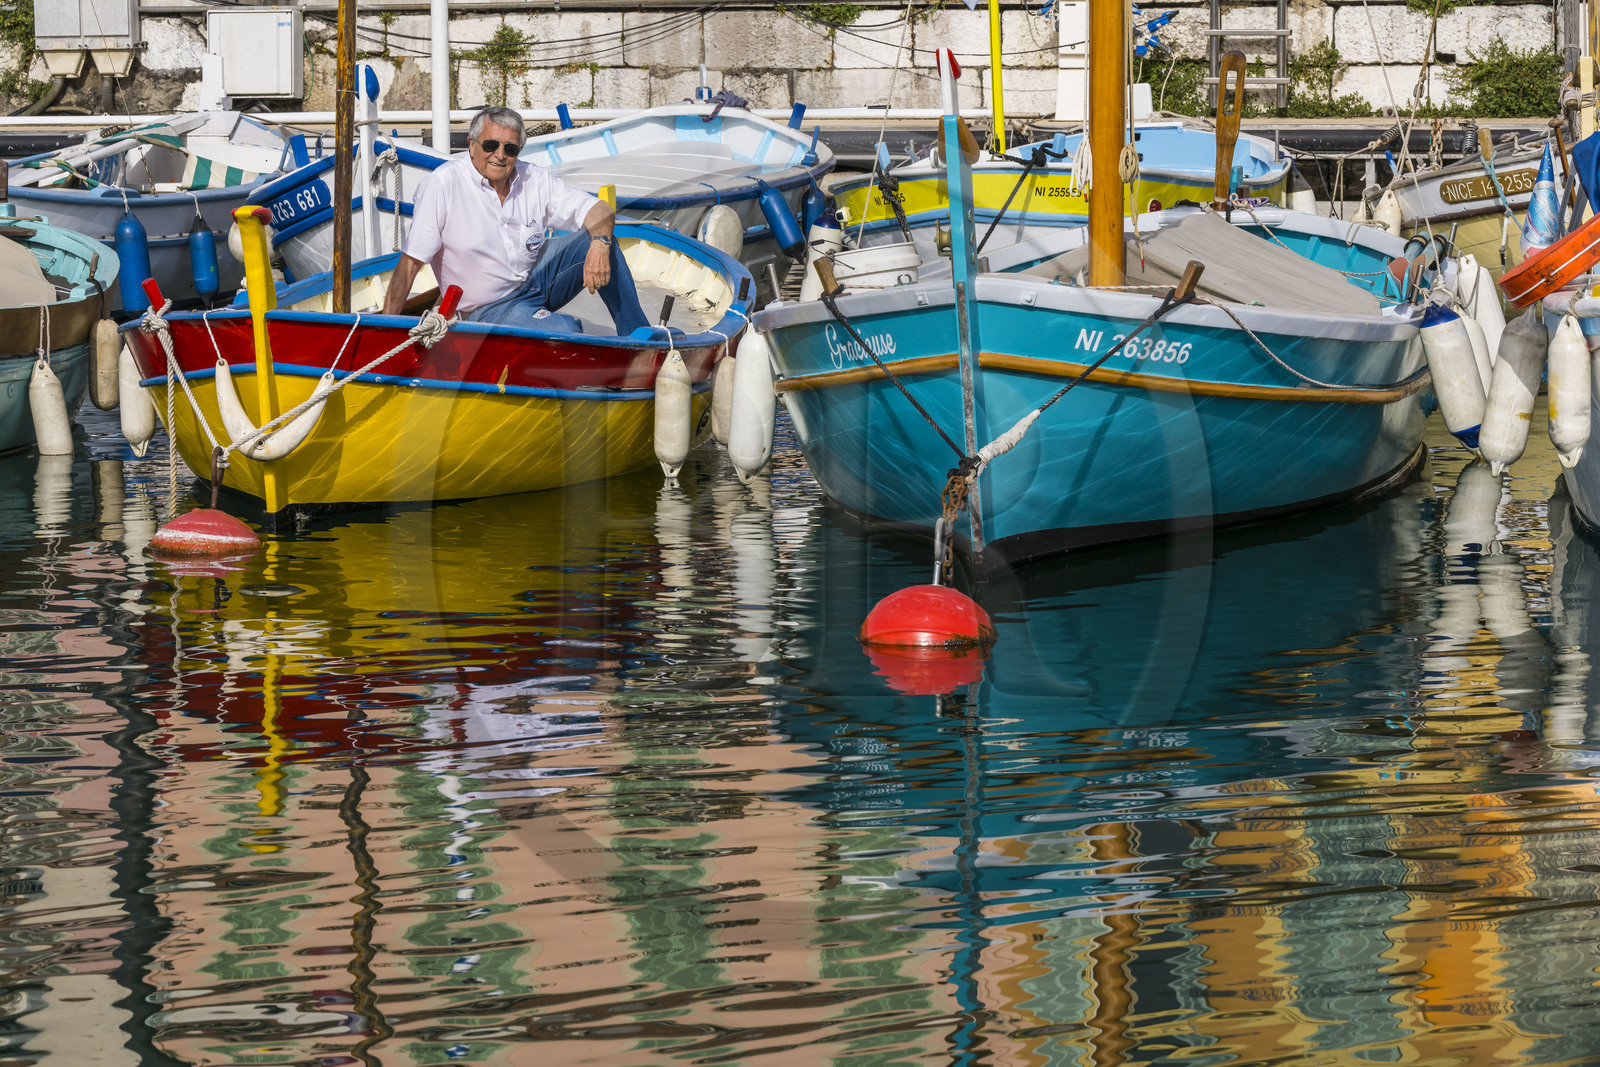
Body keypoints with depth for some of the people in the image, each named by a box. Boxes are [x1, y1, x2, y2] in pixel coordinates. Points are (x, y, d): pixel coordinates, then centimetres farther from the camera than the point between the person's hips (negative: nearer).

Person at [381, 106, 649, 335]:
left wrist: (600, 244, -28)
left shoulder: (534, 179, -3)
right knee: (565, 330, -32)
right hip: (489, 310, -5)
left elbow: (599, 210, -4)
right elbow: (410, 263, -18)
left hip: (537, 279, 5)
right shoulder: (443, 184, -17)